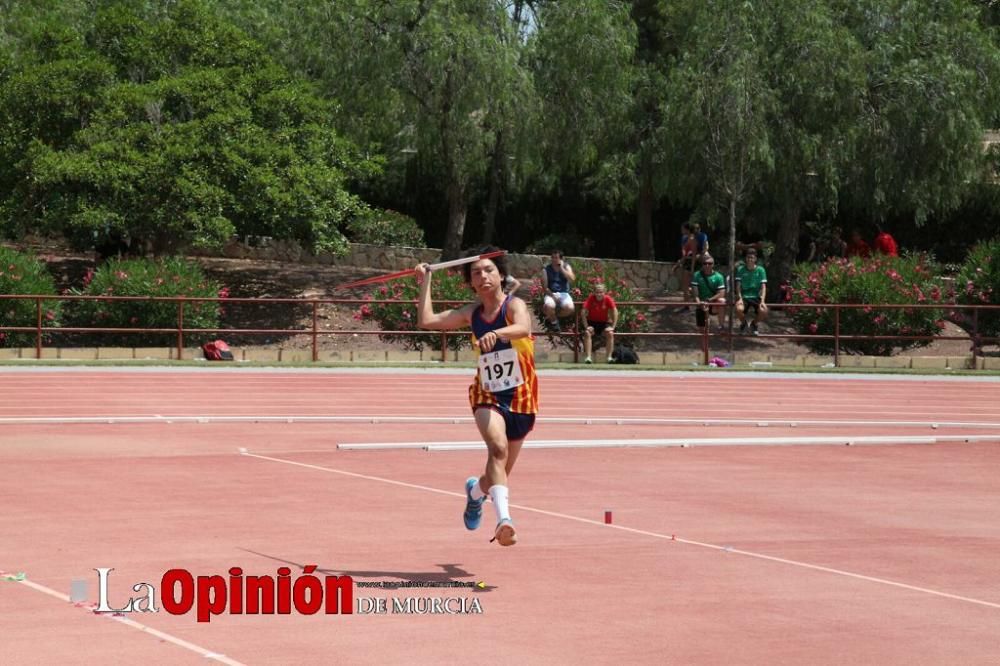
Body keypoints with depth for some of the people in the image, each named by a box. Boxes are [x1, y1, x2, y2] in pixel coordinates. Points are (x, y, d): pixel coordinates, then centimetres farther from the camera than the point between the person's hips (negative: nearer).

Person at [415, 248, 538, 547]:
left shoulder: (514, 305, -12)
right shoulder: (472, 313, 1)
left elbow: (523, 328, -35)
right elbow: (427, 320, -2)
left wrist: (497, 333, -55)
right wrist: (425, 281, 4)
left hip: (521, 399, -1)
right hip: (487, 396, 1)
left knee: (500, 475, 11)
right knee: (498, 447, -31)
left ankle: (476, 490, 47)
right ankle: (503, 518, -41)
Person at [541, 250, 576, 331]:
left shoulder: (566, 267, 6)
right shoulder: (546, 269, 2)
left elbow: (572, 279, -13)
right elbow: (545, 287, -2)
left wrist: (561, 268, -13)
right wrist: (553, 296, -16)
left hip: (563, 293, 2)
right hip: (551, 294, -2)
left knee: (569, 308, -32)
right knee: (548, 306, -38)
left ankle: (551, 317, -1)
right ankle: (553, 321, -2)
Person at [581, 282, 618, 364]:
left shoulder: (608, 299, -12)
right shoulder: (590, 298, -14)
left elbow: (615, 312, -11)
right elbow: (584, 312, -17)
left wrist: (612, 326, -16)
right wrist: (586, 326, -23)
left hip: (604, 323, 1)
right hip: (592, 322, -1)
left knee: (610, 333, -27)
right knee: (587, 333, -30)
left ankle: (609, 357, -22)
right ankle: (588, 357, -31)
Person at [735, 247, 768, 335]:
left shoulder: (760, 270, 1)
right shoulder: (740, 269, 2)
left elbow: (763, 287, -4)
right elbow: (738, 286, -2)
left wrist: (762, 301, -17)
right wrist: (740, 298, -18)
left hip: (756, 297, 1)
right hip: (744, 296, -1)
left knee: (763, 311, -31)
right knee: (739, 309, -35)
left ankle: (754, 324, 8)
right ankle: (743, 323, 4)